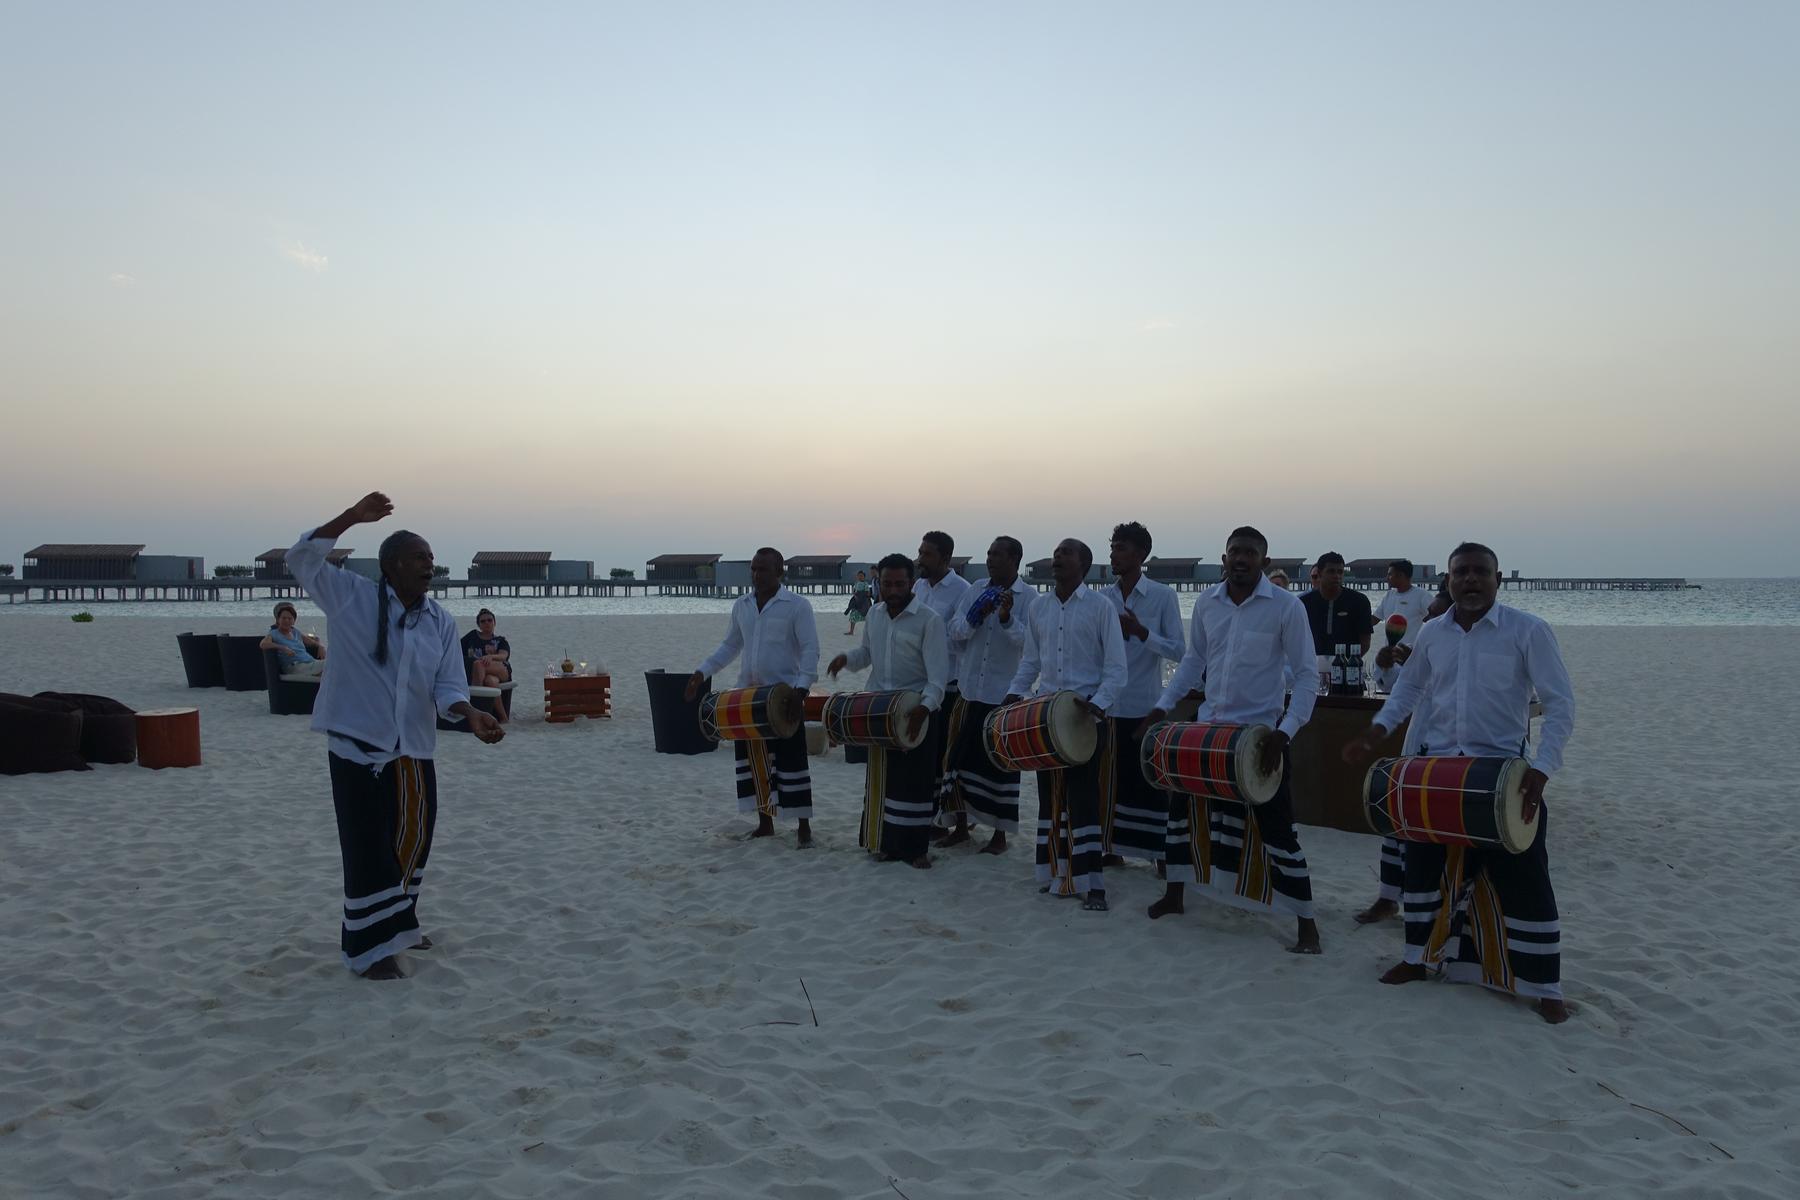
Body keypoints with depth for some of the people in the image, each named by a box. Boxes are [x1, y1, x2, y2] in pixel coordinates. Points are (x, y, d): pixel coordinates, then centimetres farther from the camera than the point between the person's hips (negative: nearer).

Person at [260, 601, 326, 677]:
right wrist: (283, 648, -18)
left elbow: (315, 643, 33)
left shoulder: (296, 633, 28)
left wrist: (321, 646, 8)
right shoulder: (274, 634, 12)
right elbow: (263, 644, -10)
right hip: (295, 667, -6)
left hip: (312, 663, 6)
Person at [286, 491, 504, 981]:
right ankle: (370, 947, 10)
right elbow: (302, 559, -13)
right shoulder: (352, 596, -5)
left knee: (412, 841, 16)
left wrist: (470, 715, -21)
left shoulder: (441, 622, 4)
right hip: (359, 744, -5)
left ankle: (398, 923, 37)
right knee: (369, 847, -3)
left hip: (414, 749, 5)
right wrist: (352, 517, -22)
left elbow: (448, 684, -1)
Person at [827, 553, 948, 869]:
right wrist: (846, 658, -1)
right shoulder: (874, 615, 6)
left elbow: (938, 674, -19)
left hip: (915, 711, -6)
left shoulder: (929, 620, -14)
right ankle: (885, 841, 23)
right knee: (880, 778, 12)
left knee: (913, 781, -2)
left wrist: (924, 708, -34)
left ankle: (915, 848, 8)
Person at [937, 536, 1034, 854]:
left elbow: (1028, 641, -15)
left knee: (1001, 764, 4)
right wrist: (976, 616, -16)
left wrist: (1007, 618, -30)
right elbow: (955, 630, 2)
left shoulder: (1029, 597, -5)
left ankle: (1000, 835, 17)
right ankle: (960, 826, 24)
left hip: (1005, 695, -4)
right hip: (971, 691, 4)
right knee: (960, 756, 8)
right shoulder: (975, 591, 7)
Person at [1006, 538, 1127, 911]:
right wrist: (1015, 692, 1)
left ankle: (1091, 883, -2)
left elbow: (1116, 669, -7)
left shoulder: (1100, 607, -5)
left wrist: (1097, 704, -21)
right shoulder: (1038, 608, 10)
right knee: (1049, 794, 10)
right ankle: (1054, 871, 20)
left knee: (1082, 796, -7)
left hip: (1087, 713, -5)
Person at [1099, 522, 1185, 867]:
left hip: (1146, 708, -4)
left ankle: (1161, 853, 12)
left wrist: (1141, 632, -21)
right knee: (1113, 778, 10)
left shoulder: (1163, 596, -4)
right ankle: (1113, 848, 21)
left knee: (1151, 782, 2)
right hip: (1107, 706, 4)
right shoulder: (1102, 599, 6)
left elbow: (1179, 651, -8)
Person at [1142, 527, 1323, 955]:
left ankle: (1306, 923, 8)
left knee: (1276, 827, -4)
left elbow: (1306, 675, -13)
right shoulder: (1206, 602, 1)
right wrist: (1163, 705, 5)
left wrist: (1285, 732, -23)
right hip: (1209, 725, 5)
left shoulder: (1286, 606, -13)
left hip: (1261, 731, -5)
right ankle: (1175, 894, 32)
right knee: (1182, 804, 13)